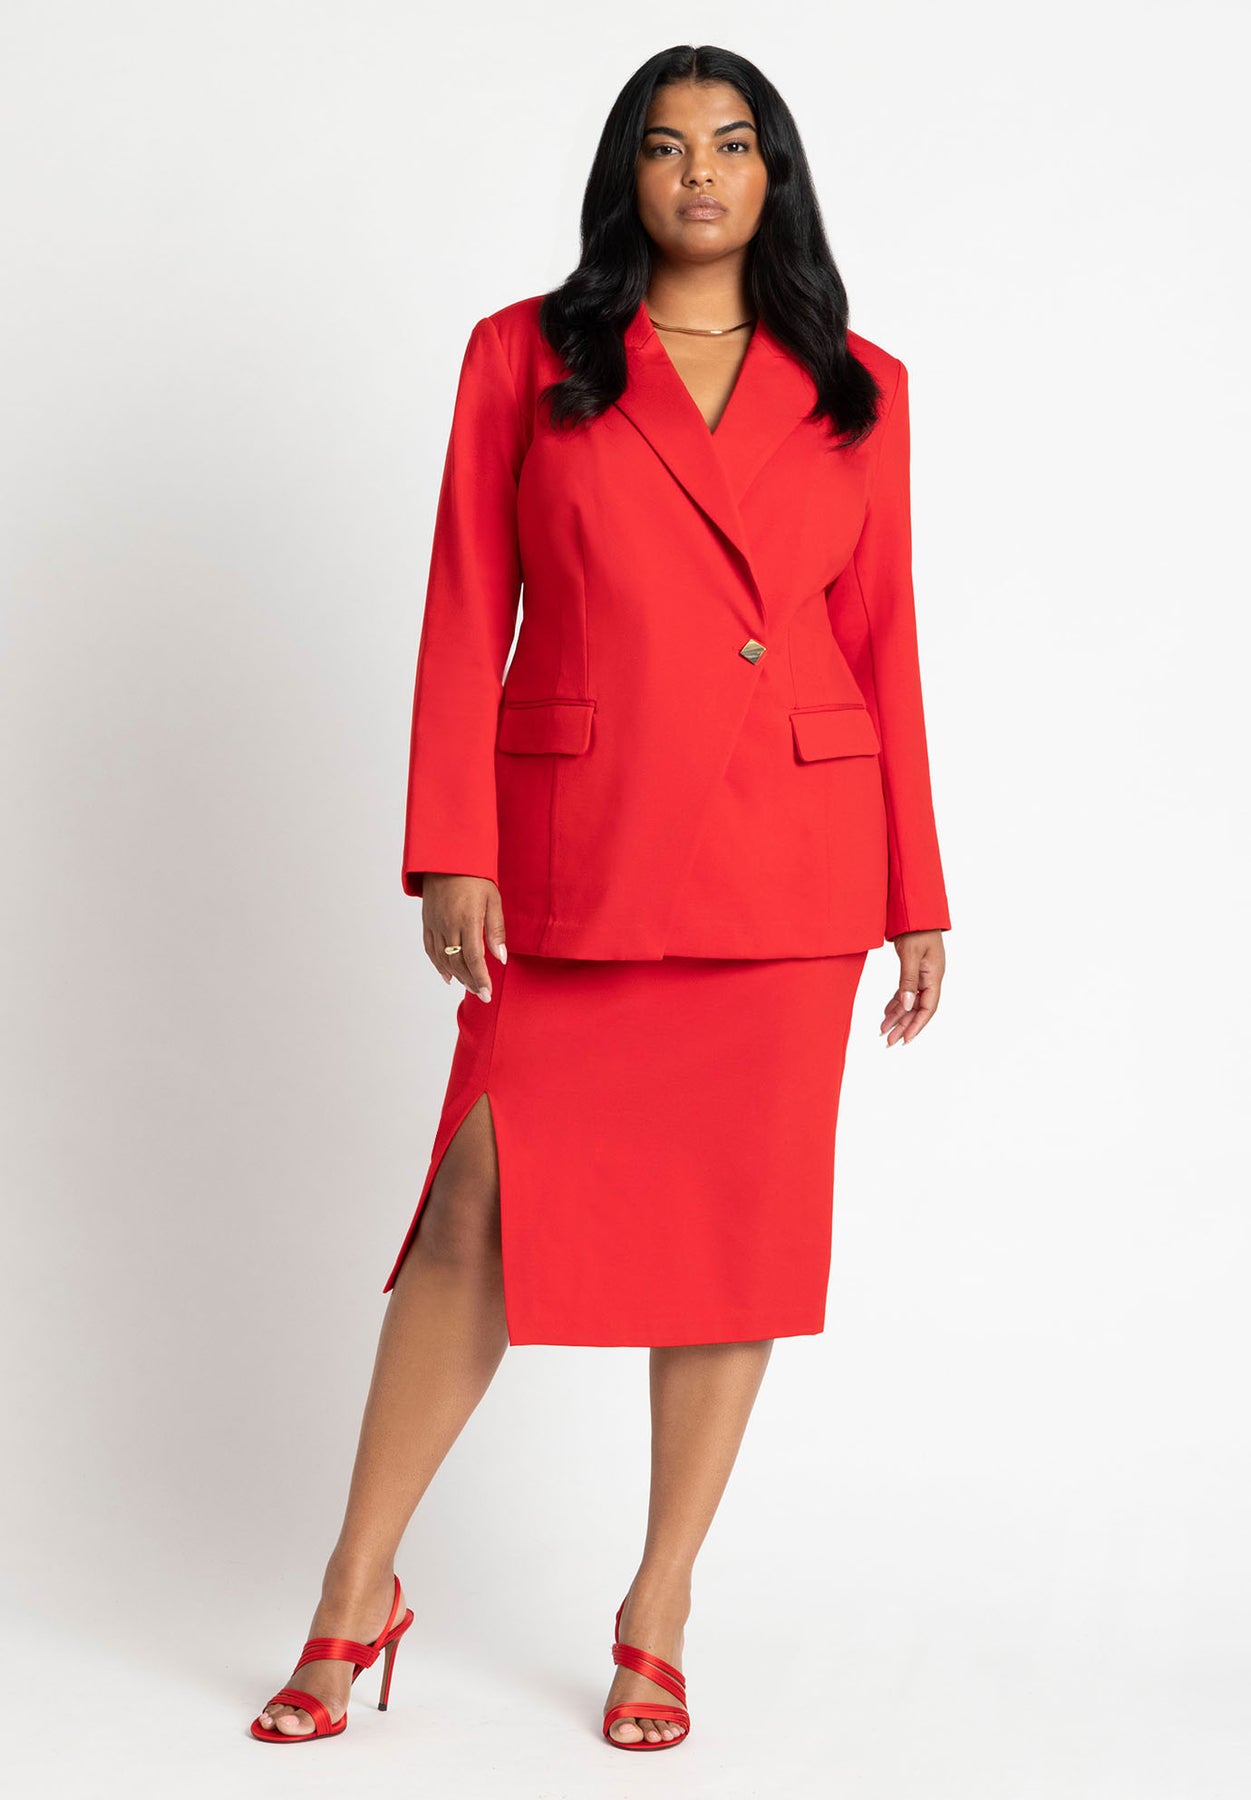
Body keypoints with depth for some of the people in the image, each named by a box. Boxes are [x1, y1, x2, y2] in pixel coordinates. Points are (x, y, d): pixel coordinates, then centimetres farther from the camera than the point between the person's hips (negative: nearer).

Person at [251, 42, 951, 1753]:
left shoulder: (859, 389, 9)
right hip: (578, 857, -2)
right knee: (482, 1217, -1)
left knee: (743, 1224, 5)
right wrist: (451, 848, -8)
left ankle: (659, 1614, 21)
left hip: (790, 869, 2)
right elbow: (466, 617, 1)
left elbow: (883, 644, 9)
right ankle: (357, 1594, 16)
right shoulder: (527, 357, 5)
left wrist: (917, 893, 7)